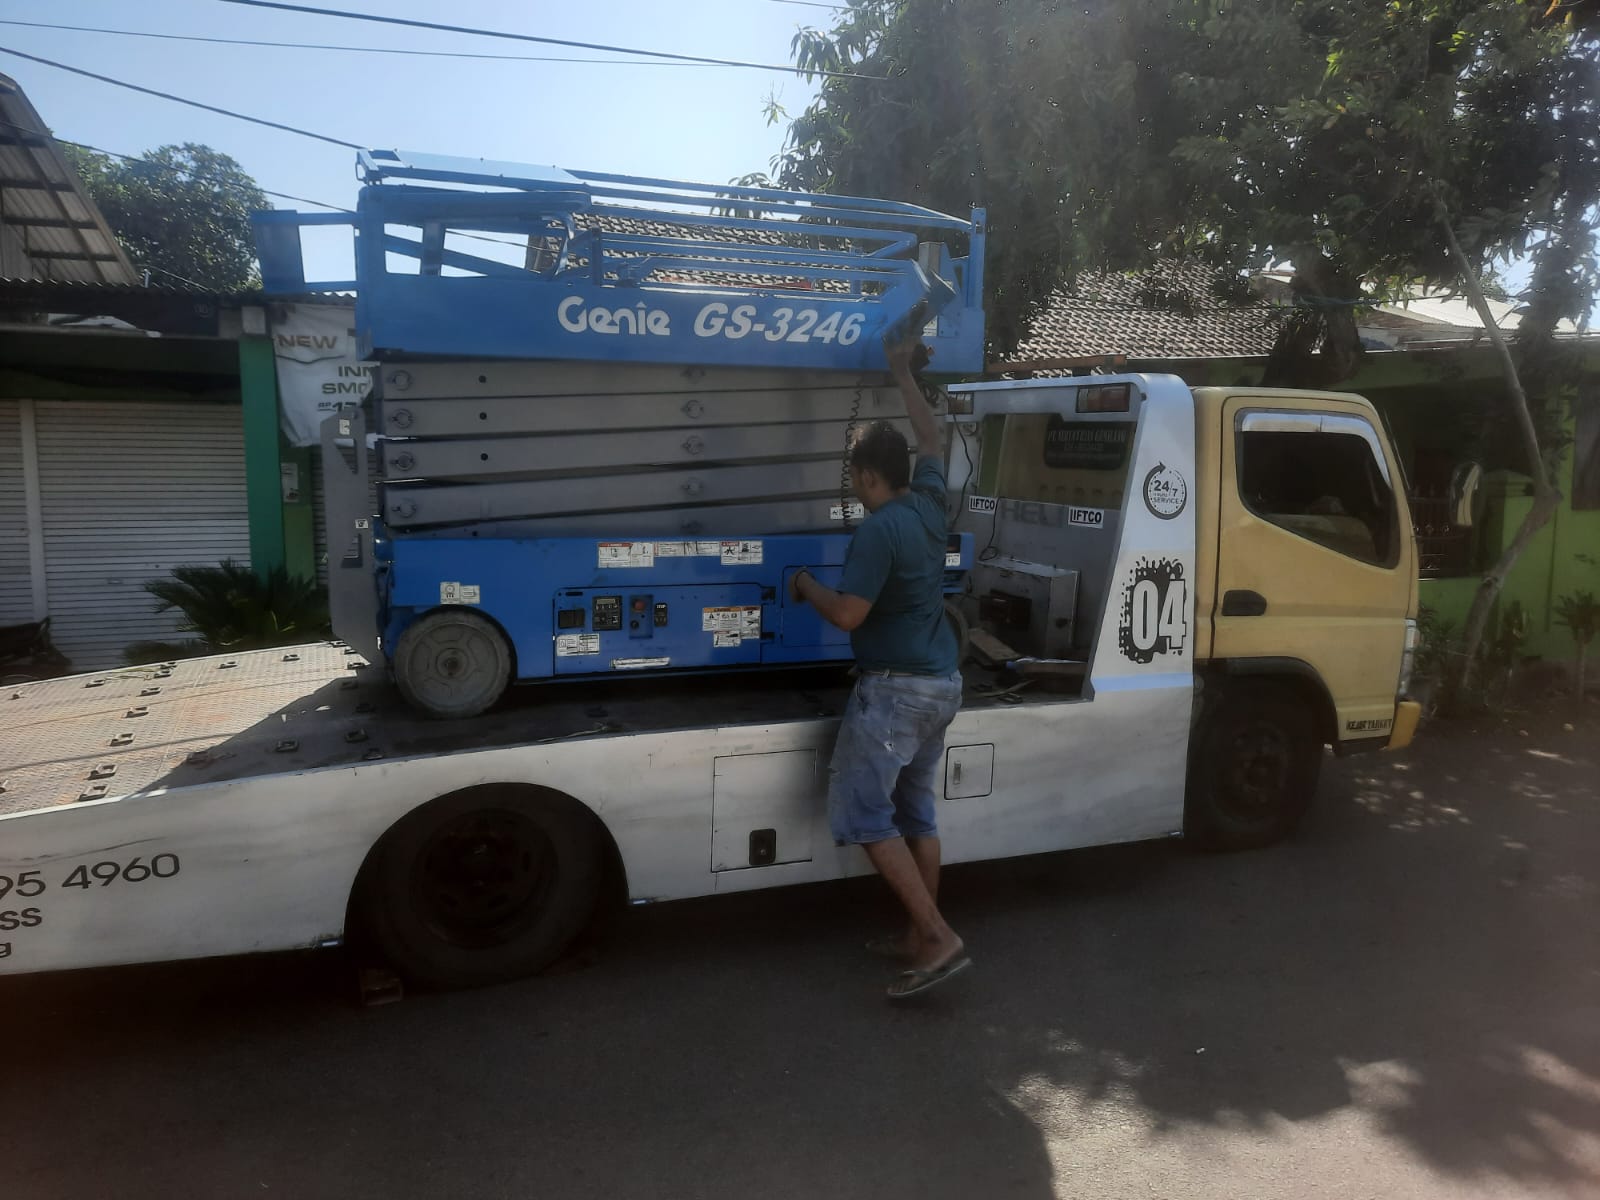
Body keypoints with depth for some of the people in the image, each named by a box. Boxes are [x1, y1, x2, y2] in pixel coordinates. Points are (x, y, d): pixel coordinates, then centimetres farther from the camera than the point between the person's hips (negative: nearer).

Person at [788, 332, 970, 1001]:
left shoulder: (878, 530, -18)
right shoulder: (928, 504, 6)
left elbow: (847, 615, -21)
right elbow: (931, 442, 25)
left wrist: (804, 584, -2)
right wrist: (903, 376, 32)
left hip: (894, 688, -9)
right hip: (941, 683, 9)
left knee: (862, 813, -2)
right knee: (914, 810, 15)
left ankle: (938, 938, -6)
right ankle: (918, 939, 22)